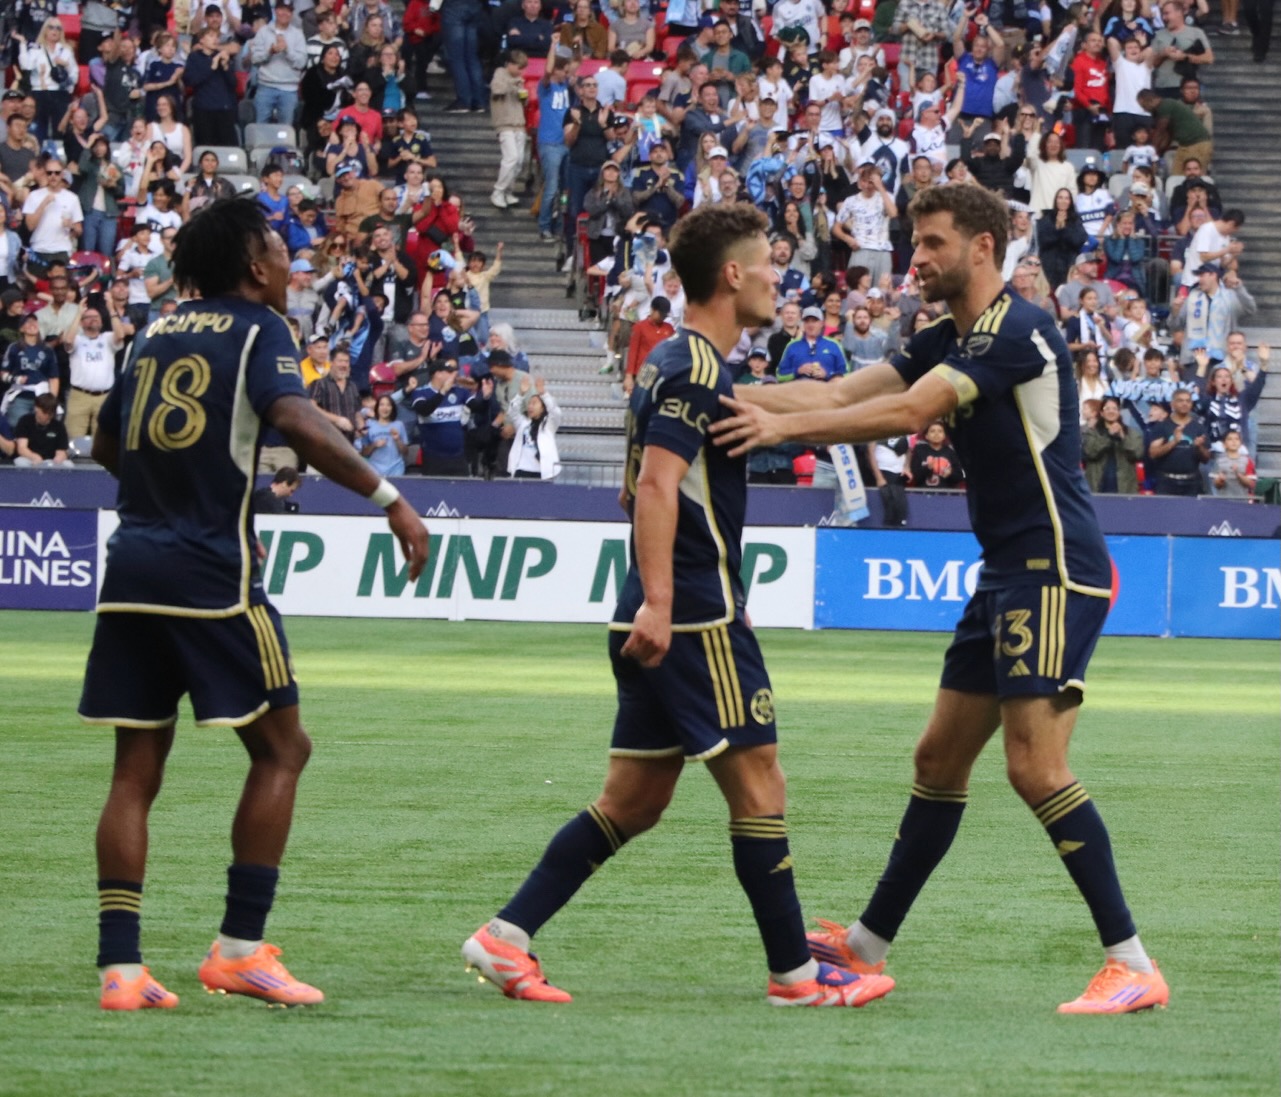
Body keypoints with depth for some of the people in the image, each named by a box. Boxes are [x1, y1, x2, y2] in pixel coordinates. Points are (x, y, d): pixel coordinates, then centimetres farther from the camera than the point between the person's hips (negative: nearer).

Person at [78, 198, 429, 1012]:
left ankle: (120, 966, 0)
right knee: (281, 748, 7)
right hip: (212, 575, -6)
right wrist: (389, 499, -18)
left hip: (132, 570, 6)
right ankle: (240, 947, 2)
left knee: (137, 770, 6)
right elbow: (296, 420, -19)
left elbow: (107, 445, 26)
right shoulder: (258, 330, -1)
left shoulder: (157, 333, 17)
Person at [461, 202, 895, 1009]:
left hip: (666, 618, 10)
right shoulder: (697, 369, -13)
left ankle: (508, 936, 4)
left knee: (636, 799, 9)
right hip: (696, 617, -10)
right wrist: (658, 602, -29)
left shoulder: (673, 364, 17)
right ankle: (795, 973, 3)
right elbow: (656, 485, -23)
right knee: (759, 785, -3)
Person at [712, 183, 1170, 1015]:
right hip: (1008, 572, 10)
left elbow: (907, 413, -23)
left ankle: (1133, 967, -14)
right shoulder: (949, 341, 15)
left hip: (1055, 571, -10)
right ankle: (869, 945, 22)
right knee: (941, 759, 14)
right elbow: (843, 395, 10)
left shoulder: (1016, 330, -15)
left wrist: (784, 426, -25)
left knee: (1036, 765, -15)